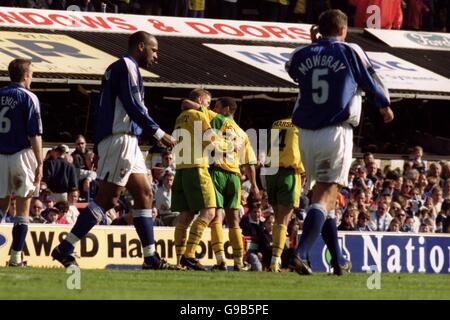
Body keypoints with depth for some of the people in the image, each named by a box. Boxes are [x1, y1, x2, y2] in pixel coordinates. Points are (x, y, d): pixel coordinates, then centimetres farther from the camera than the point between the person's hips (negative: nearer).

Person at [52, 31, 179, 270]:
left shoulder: (120, 68, 22)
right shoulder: (126, 66, -8)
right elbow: (132, 106, -17)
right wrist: (159, 133, -14)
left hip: (126, 141, 10)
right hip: (119, 139, -10)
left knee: (144, 194, 9)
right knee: (107, 197, -10)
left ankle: (150, 258, 8)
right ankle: (65, 249, -10)